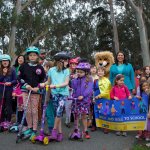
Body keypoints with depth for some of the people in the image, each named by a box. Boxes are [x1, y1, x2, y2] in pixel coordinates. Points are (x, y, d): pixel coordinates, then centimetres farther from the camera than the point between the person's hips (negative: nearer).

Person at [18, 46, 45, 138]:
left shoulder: (40, 68, 2)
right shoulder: (24, 66, 4)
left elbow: (43, 79, 6)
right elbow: (20, 77, 6)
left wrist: (38, 87, -8)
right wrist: (26, 85, -9)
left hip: (36, 92, -1)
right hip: (26, 91, 1)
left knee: (34, 111, 1)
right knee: (27, 111, 4)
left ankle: (34, 130, 9)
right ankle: (30, 128, 20)